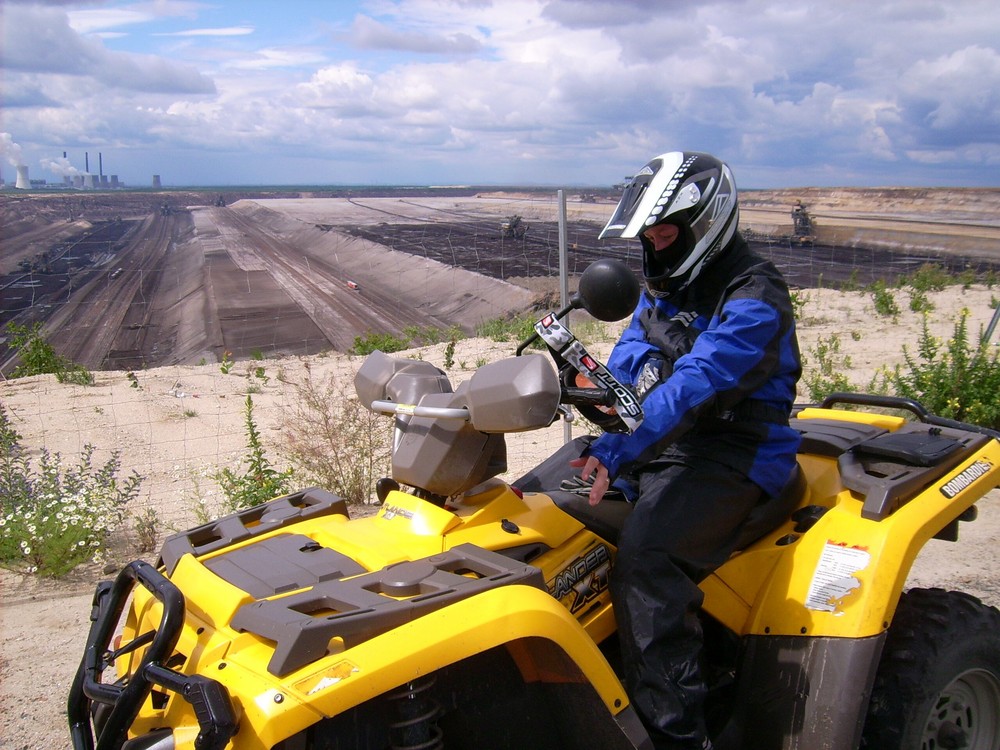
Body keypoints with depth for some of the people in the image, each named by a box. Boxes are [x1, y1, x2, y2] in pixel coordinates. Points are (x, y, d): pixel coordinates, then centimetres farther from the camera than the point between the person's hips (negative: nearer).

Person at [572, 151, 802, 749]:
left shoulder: (752, 300, -15)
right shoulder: (665, 286, 14)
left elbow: (692, 387, -28)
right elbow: (628, 363, 9)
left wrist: (615, 452, -39)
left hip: (733, 457, -8)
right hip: (660, 443, 8)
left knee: (644, 558, -33)